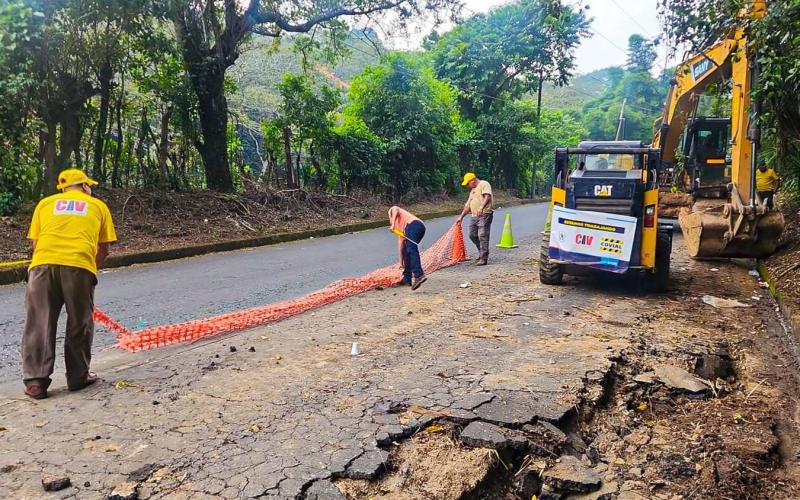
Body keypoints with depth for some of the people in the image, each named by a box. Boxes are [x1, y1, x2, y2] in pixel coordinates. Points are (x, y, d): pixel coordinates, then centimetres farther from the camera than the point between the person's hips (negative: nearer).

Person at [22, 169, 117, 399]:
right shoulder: (98, 206, 20)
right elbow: (103, 249, 16)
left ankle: (35, 381, 10)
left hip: (43, 264, 2)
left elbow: (35, 241, 18)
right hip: (80, 266, -1)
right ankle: (78, 377, 19)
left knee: (39, 324, 9)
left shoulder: (45, 203, 24)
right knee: (79, 325, 11)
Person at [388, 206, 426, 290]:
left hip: (413, 224, -8)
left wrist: (393, 224, -7)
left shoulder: (392, 210, 28)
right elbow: (401, 243, 41)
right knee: (406, 250, 18)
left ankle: (419, 275, -37)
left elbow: (396, 209, 0)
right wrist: (401, 262, 42)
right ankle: (407, 278, 16)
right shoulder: (399, 226, 41)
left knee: (411, 250, -20)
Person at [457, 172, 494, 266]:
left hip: (484, 215, -9)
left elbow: (487, 197, -18)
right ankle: (482, 252, 27)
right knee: (472, 235, 9)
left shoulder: (484, 184, -2)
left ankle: (483, 258, -10)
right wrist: (461, 216, 26)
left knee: (482, 236, -12)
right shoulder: (473, 191, 26)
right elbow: (468, 205, 29)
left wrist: (481, 207, -32)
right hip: (474, 216, 9)